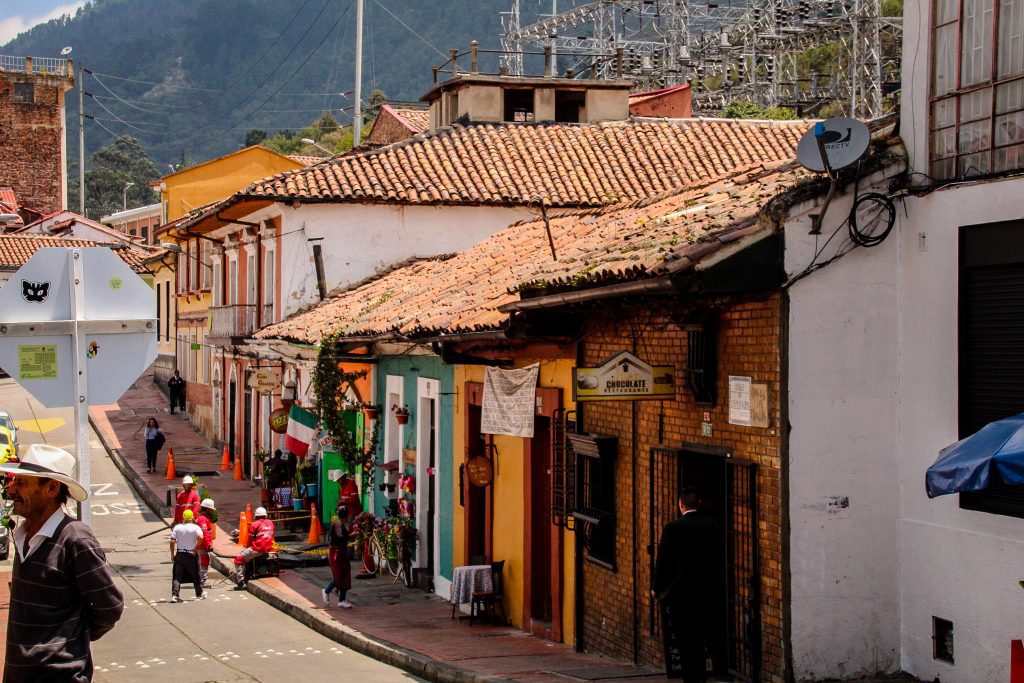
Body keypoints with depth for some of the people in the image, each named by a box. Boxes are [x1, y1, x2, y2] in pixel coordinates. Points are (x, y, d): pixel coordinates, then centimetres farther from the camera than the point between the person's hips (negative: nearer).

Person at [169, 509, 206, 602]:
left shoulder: (177, 527, 2)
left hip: (179, 554, 2)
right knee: (196, 575, 14)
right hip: (191, 555, -2)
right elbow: (200, 538, -23)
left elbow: (172, 541, -3)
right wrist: (195, 549, -12)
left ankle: (175, 595, -8)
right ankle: (200, 594, 27)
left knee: (177, 576, 4)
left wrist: (172, 555, 3)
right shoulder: (195, 527, -6)